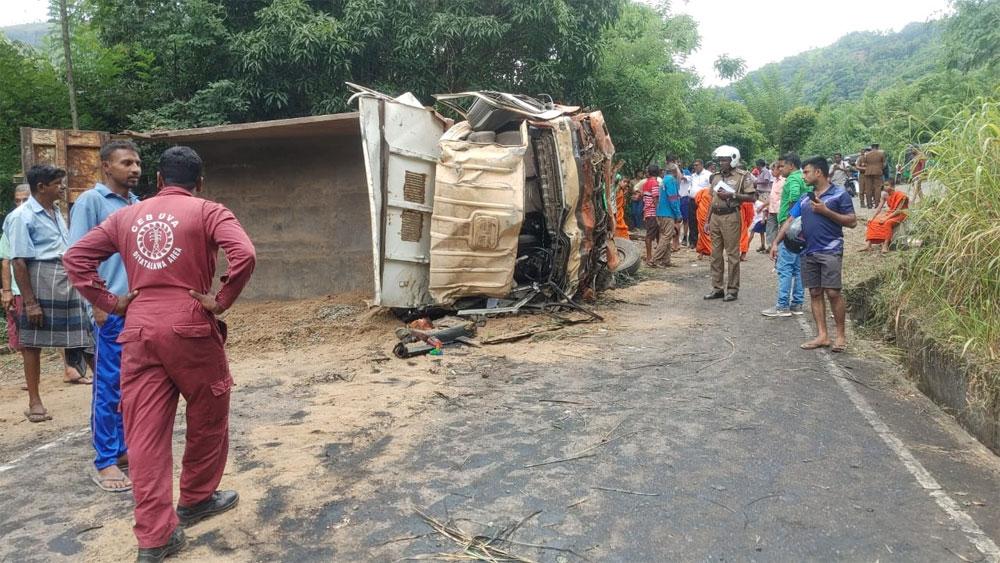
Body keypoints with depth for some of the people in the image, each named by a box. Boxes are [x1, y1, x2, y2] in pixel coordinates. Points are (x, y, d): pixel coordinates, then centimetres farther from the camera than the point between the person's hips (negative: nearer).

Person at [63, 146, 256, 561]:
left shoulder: (125, 216, 14)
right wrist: (221, 301, -9)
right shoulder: (208, 212, -1)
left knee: (145, 432, 6)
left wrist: (108, 302, 9)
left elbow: (75, 257, 10)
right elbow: (244, 255, -19)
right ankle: (196, 500, 33)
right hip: (191, 328, -4)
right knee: (207, 420, 18)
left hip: (139, 332, 4)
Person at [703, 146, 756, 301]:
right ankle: (717, 288, 17)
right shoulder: (716, 177, 16)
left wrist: (732, 195, -16)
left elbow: (752, 197, -10)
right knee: (716, 254, 9)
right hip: (715, 217, 7)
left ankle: (732, 289, 4)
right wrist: (708, 221, 15)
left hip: (731, 217, -6)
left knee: (732, 254, -3)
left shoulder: (743, 176, -3)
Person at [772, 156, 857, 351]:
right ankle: (822, 335, 11)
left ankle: (841, 335, 6)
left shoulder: (839, 194, -2)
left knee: (833, 292, -8)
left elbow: (852, 222, -5)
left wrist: (826, 211, -13)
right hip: (809, 252, 6)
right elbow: (790, 221, 14)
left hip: (830, 251, -6)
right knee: (815, 293, 6)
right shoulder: (805, 198, 15)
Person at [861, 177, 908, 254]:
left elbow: (898, 210, -25)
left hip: (900, 214, -7)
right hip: (890, 212, 7)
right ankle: (869, 245, -20)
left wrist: (886, 218, -32)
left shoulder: (900, 195, -21)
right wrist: (872, 218, -15)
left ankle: (885, 246, -40)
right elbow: (879, 208, -2)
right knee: (873, 222, -13)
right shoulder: (885, 195, -2)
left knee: (887, 223, -35)